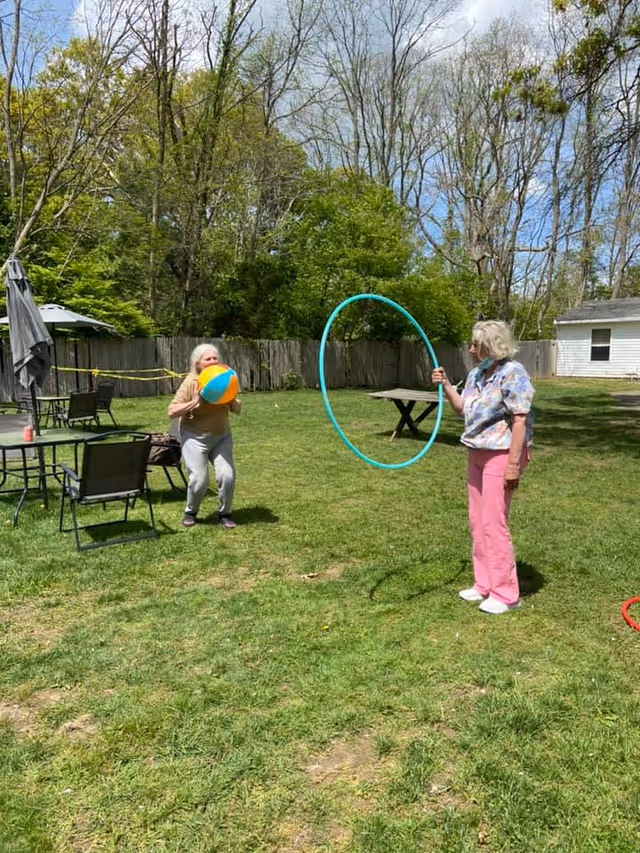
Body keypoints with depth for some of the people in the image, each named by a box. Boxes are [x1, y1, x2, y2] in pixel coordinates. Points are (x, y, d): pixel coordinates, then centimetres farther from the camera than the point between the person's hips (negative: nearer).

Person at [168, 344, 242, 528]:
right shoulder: (191, 382, -12)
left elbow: (238, 410, 5)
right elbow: (171, 412, -16)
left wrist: (231, 398, -14)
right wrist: (195, 402, -24)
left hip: (221, 437, 4)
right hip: (195, 438, -3)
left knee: (227, 476, -9)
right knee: (199, 480, -10)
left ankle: (224, 513, 14)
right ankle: (190, 512, 20)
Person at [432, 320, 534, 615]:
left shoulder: (512, 373, -15)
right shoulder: (476, 374, 10)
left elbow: (520, 421, -20)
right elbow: (462, 408, 21)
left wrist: (513, 464, -22)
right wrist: (445, 385, 6)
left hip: (501, 455, -9)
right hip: (477, 454, 9)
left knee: (493, 523, -6)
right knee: (477, 522, 13)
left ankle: (505, 594, 8)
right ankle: (484, 585, 26)